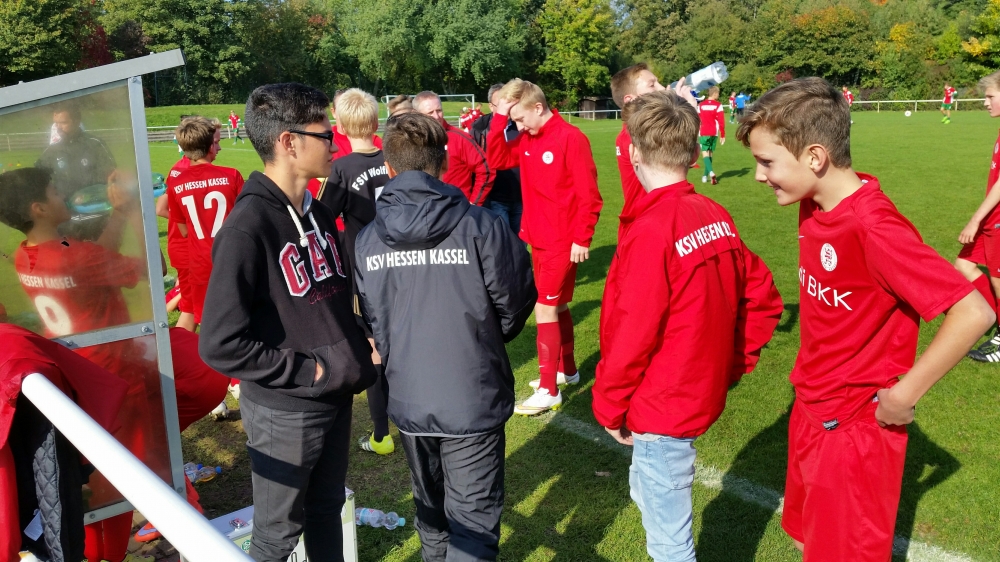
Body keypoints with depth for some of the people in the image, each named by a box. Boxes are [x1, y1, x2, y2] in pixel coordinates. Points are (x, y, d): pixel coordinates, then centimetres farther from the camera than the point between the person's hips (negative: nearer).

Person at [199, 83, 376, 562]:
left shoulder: (319, 214, 5)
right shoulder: (247, 228, -21)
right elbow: (220, 344, -23)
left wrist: (359, 344, -1)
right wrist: (311, 369, -20)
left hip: (336, 398, 7)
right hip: (284, 411, -7)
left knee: (326, 511, 22)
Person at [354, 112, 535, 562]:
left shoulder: (366, 240, -6)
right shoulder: (480, 227, -16)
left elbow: (372, 321, 2)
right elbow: (515, 304, -6)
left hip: (407, 400, 4)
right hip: (473, 398, -4)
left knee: (429, 506, 26)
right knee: (474, 519, 8)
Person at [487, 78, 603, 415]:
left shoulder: (571, 138, -16)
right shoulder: (527, 140, 8)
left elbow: (589, 195, -17)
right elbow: (498, 160, 0)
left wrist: (582, 239, -17)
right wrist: (499, 119, -7)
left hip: (563, 242, -8)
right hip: (538, 239, 8)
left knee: (544, 309, -5)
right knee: (557, 307, 18)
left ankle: (549, 391, 4)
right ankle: (567, 370, 34)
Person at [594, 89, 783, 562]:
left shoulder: (650, 230, -24)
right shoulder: (716, 216, -1)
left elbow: (631, 335, -21)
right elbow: (762, 299, 7)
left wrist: (609, 407, -8)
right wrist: (730, 367, 13)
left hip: (663, 407, -8)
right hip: (702, 394, 8)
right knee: (647, 496, 28)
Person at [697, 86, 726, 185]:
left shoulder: (701, 105, 3)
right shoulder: (718, 105, -4)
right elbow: (721, 122, -8)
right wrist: (722, 135, 0)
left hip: (703, 133, 0)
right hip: (714, 133, 0)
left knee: (705, 153, -3)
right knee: (710, 153, 14)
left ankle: (711, 172, -26)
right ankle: (705, 175, 19)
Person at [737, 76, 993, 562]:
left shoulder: (872, 226, -27)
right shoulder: (813, 205, -2)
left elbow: (973, 312, -29)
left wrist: (903, 395, -21)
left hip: (854, 427, -8)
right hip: (810, 411, 8)